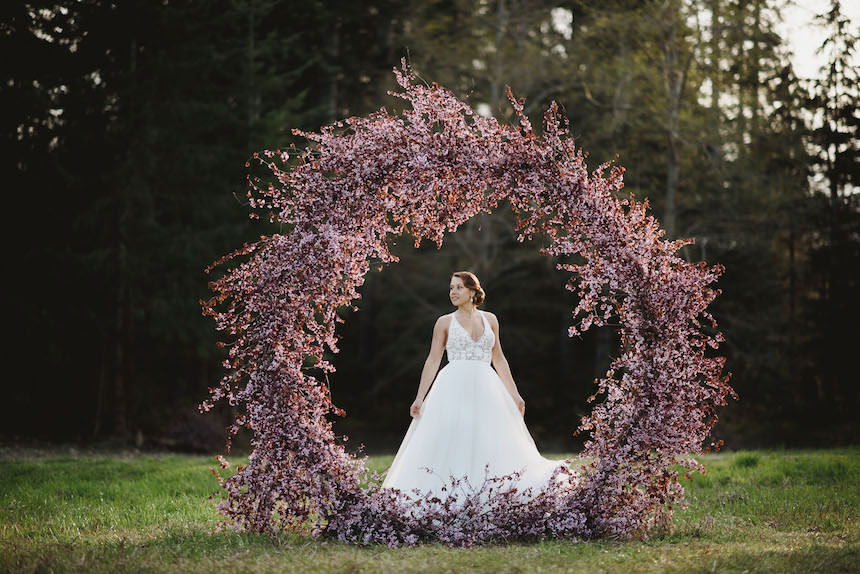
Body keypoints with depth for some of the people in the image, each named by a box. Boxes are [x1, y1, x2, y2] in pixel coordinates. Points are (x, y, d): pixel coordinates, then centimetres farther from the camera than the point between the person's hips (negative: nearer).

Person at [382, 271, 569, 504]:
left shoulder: (489, 319, 11)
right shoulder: (445, 322, 5)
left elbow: (498, 359, 16)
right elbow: (433, 360, 3)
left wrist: (515, 395, 13)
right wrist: (420, 397, -3)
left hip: (485, 388, 3)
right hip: (454, 387, -2)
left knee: (491, 442, -1)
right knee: (450, 443, -8)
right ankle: (445, 496, -3)